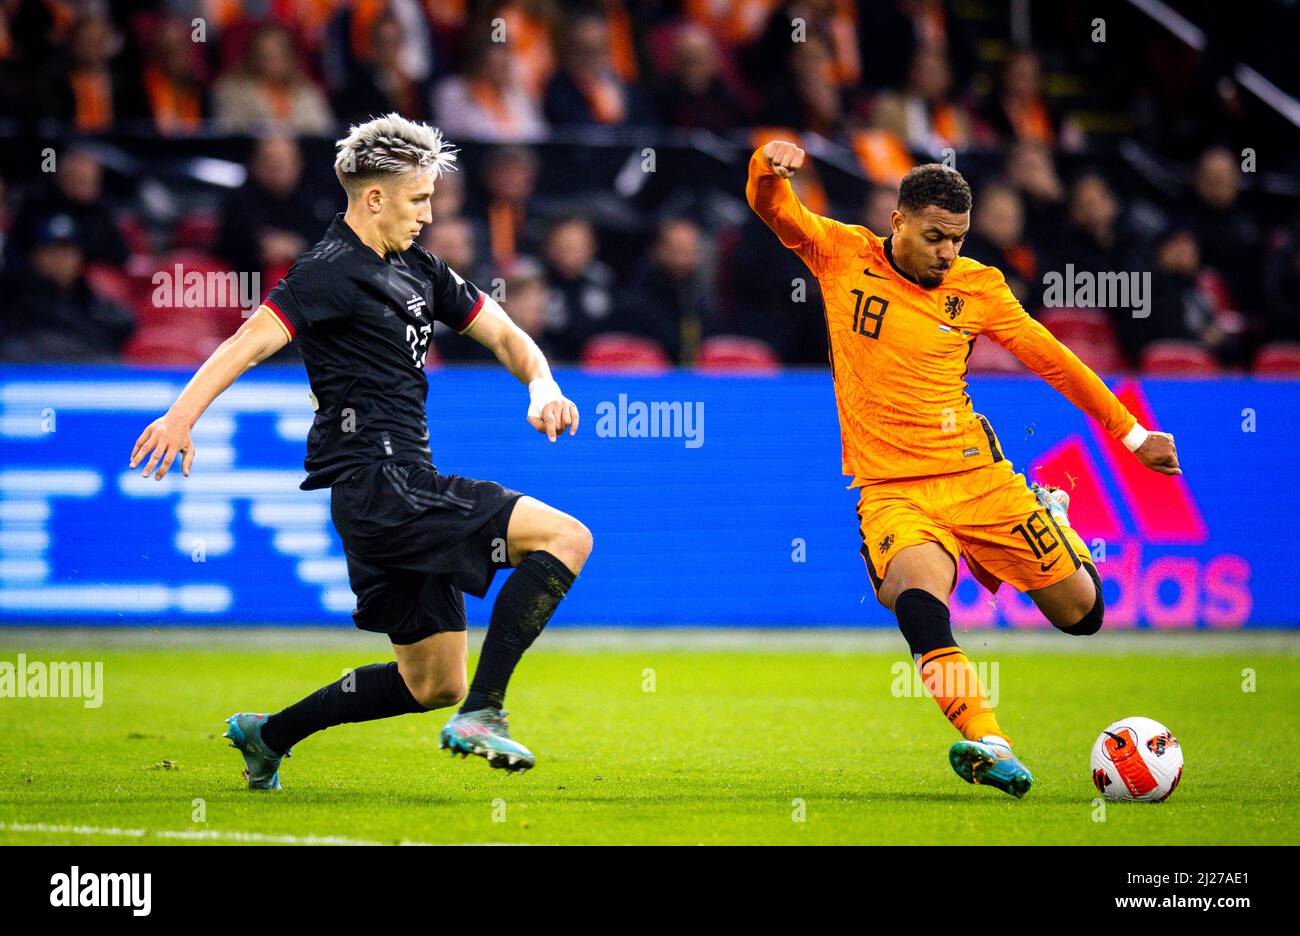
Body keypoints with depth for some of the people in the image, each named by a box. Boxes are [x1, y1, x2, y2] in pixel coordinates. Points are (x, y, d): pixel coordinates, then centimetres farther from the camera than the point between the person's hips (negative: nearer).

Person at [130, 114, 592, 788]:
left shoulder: (417, 268, 16)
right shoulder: (331, 271, -11)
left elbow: (503, 334, 21)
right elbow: (251, 341, -23)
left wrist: (542, 387, 0)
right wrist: (182, 415, -38)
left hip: (406, 487, 10)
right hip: (376, 484, -10)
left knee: (433, 683, 14)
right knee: (566, 537, -17)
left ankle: (267, 734, 26)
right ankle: (481, 715, -19)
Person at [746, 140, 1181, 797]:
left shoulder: (977, 286, 5)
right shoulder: (842, 256, 2)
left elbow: (1050, 358, 12)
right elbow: (772, 207, -5)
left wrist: (1132, 434, 12)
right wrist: (768, 167, -30)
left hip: (978, 478, 2)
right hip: (891, 490, -2)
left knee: (1083, 615, 5)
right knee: (917, 595, -35)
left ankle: (1047, 520, 38)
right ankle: (988, 743, -42)